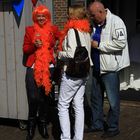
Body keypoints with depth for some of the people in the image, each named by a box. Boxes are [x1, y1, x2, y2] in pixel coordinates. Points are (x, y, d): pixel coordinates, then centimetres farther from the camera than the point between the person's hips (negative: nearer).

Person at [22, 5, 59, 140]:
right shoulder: (30, 30, 6)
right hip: (32, 68, -1)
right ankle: (31, 124, 14)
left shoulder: (53, 29, 6)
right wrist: (34, 45, -13)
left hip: (48, 68, 1)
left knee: (44, 97, 8)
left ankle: (43, 124, 25)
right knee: (33, 97, -8)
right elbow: (25, 49, 4)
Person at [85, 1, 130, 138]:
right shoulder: (95, 24, 11)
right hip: (97, 67, 8)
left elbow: (120, 42, -24)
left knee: (113, 100, 4)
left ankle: (113, 127, 18)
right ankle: (97, 124, 31)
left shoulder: (115, 21, -13)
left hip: (110, 68, -8)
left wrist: (98, 45, -19)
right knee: (96, 98, 17)